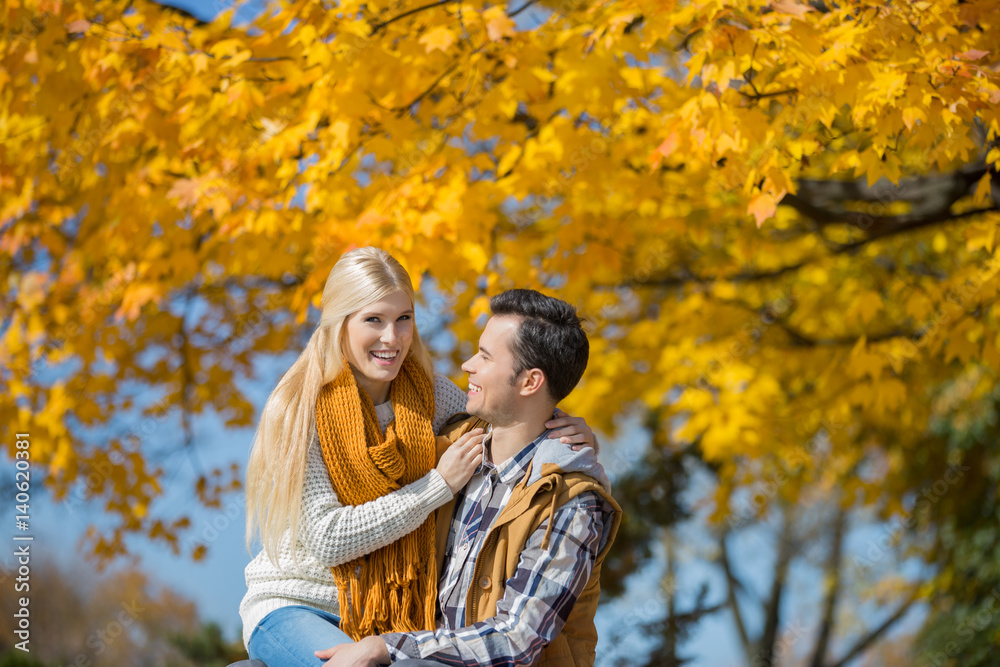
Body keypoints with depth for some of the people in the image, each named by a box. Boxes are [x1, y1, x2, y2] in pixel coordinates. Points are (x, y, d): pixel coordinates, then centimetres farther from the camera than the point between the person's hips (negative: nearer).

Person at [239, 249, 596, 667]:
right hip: (293, 606, -4)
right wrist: (439, 485, -18)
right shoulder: (298, 409, -13)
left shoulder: (430, 395, 0)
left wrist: (573, 435, -10)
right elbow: (328, 541, -18)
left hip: (391, 614, 4)